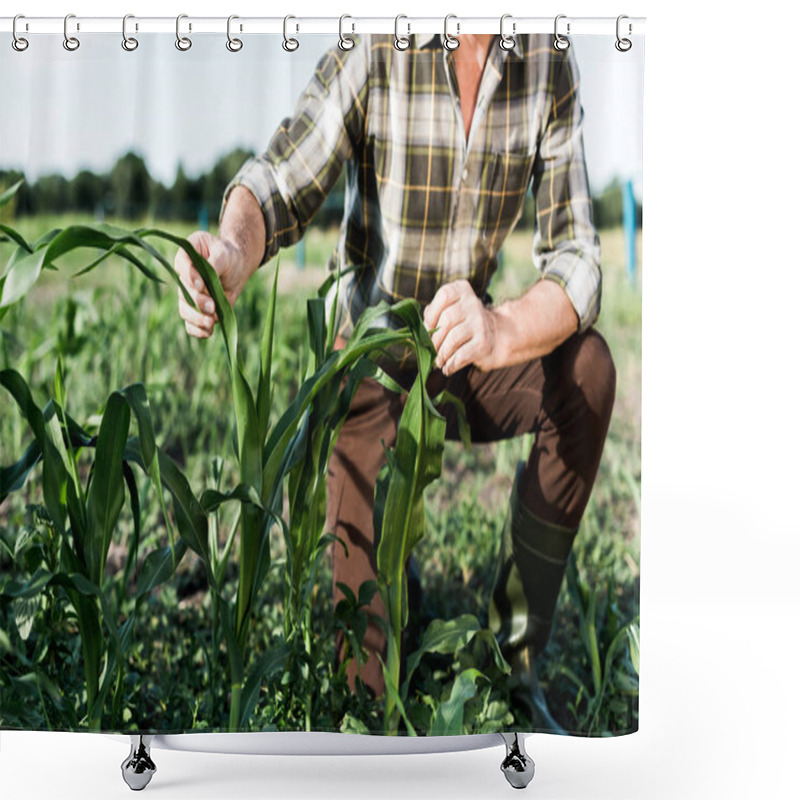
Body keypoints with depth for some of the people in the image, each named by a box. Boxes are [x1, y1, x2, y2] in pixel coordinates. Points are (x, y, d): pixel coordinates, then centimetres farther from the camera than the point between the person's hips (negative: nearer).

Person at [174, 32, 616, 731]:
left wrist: (502, 332, -40)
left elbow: (577, 261, -17)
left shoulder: (551, 68, -11)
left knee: (588, 365, -25)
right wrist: (230, 255, -48)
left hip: (463, 361, 3)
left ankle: (515, 659, -15)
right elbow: (275, 191, -22)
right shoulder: (370, 51, -18)